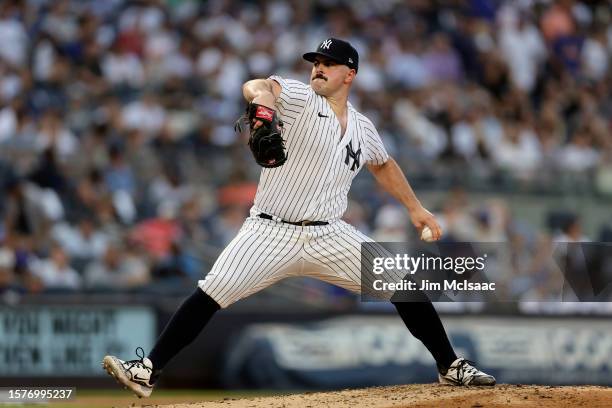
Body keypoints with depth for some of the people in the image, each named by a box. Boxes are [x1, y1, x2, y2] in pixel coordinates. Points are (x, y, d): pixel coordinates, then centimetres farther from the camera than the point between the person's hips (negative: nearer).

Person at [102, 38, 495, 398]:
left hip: (330, 237, 4)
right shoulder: (299, 98, -6)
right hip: (271, 234, -4)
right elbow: (255, 87, -28)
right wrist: (262, 96, -53)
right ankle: (149, 371, -14)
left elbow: (383, 164, 32)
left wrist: (415, 207, 30)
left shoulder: (362, 128, 11)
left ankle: (451, 367, 11)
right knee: (211, 294, -18)